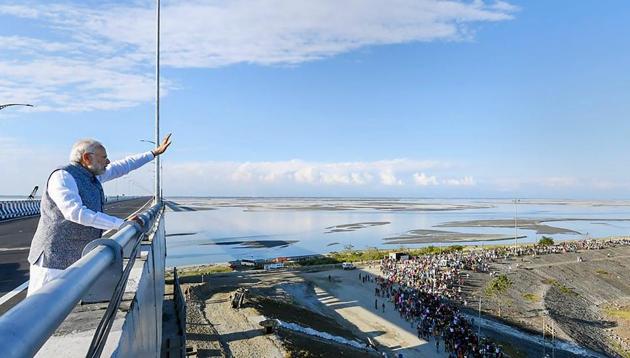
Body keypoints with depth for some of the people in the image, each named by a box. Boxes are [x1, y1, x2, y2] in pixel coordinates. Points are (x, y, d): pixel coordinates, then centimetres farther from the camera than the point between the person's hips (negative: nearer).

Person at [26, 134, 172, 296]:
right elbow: (76, 212, -29)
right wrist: (122, 224, -28)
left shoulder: (90, 175, 9)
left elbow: (122, 166, 20)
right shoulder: (63, 176, -16)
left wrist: (154, 152, 24)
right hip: (55, 260, -8)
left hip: (79, 259, 8)